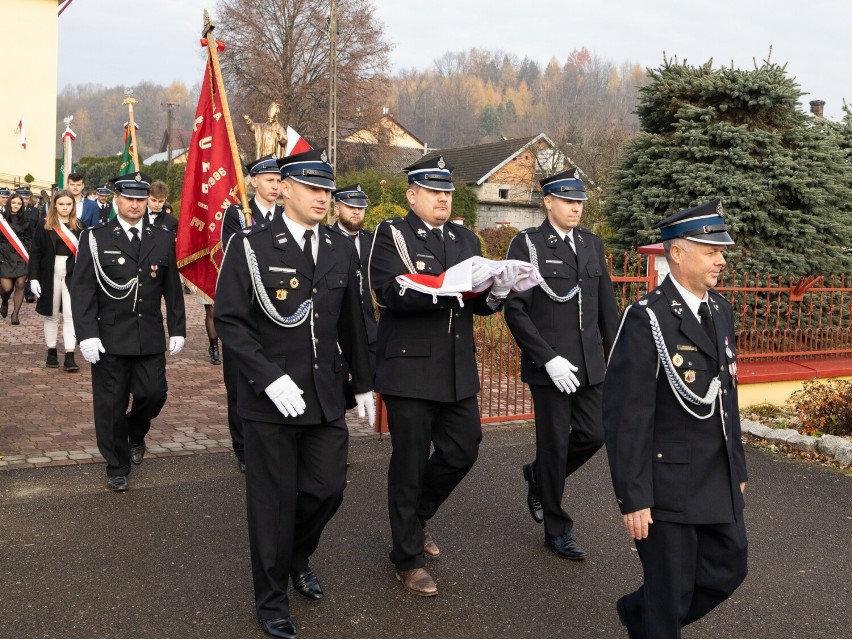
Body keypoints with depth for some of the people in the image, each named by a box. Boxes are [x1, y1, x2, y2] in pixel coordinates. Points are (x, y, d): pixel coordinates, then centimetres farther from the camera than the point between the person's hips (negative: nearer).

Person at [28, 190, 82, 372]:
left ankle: (69, 357, -6)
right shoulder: (44, 226, 1)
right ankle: (51, 353, 21)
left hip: (72, 275, 0)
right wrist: (33, 278, -7)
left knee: (70, 315, -5)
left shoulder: (78, 226, 4)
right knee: (51, 315, 10)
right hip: (50, 274, 0)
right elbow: (35, 253, 0)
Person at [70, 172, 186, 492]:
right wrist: (87, 334, -14)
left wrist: (177, 330, 6)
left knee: (154, 394, 4)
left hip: (151, 337, 2)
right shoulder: (95, 238, -2)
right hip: (110, 337, -2)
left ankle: (136, 434, 38)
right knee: (111, 404, 4)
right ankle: (117, 467, 21)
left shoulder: (163, 239, 6)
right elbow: (82, 289, -6)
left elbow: (172, 289, 9)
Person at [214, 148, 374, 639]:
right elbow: (230, 321, -11)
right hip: (270, 398, -4)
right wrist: (270, 378, -20)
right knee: (274, 500, 6)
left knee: (329, 489, 9)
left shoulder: (342, 250, 8)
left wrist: (363, 384, 16)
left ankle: (298, 556, 42)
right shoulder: (250, 247, -7)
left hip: (327, 397, 4)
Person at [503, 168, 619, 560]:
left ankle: (538, 475, 36)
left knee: (593, 435, 8)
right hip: (550, 365, -5)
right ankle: (557, 530, 22)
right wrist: (548, 359, -18)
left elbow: (607, 306, 13)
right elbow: (514, 309, -12)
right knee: (555, 445, 5)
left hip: (589, 364, 5)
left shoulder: (592, 244, 10)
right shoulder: (527, 245, -7)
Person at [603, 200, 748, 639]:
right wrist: (632, 497, -19)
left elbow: (726, 396, 14)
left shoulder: (720, 310, 6)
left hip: (720, 479, 8)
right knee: (670, 590, 5)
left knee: (729, 567, 18)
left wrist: (738, 466, 16)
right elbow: (626, 416, -19)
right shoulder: (646, 319, -18)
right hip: (668, 482, -8)